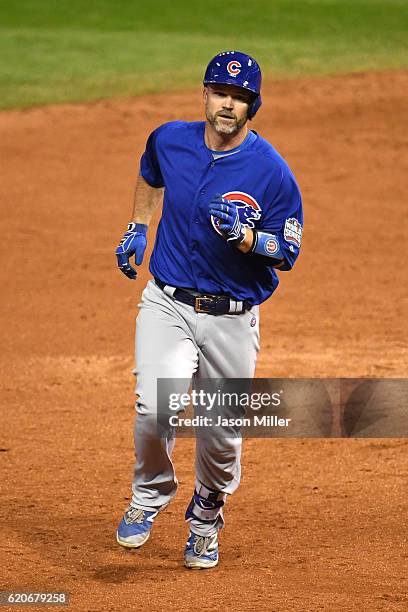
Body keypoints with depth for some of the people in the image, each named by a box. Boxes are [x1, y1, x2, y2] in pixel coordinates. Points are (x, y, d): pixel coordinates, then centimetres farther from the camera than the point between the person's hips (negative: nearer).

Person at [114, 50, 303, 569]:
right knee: (156, 409, -19)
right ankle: (150, 495, 10)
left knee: (222, 431, 6)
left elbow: (286, 254, -8)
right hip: (167, 304, 1)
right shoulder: (170, 140, -1)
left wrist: (245, 236, -25)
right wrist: (137, 229, 14)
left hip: (232, 318, -1)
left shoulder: (271, 170, -11)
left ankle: (206, 517, 35)